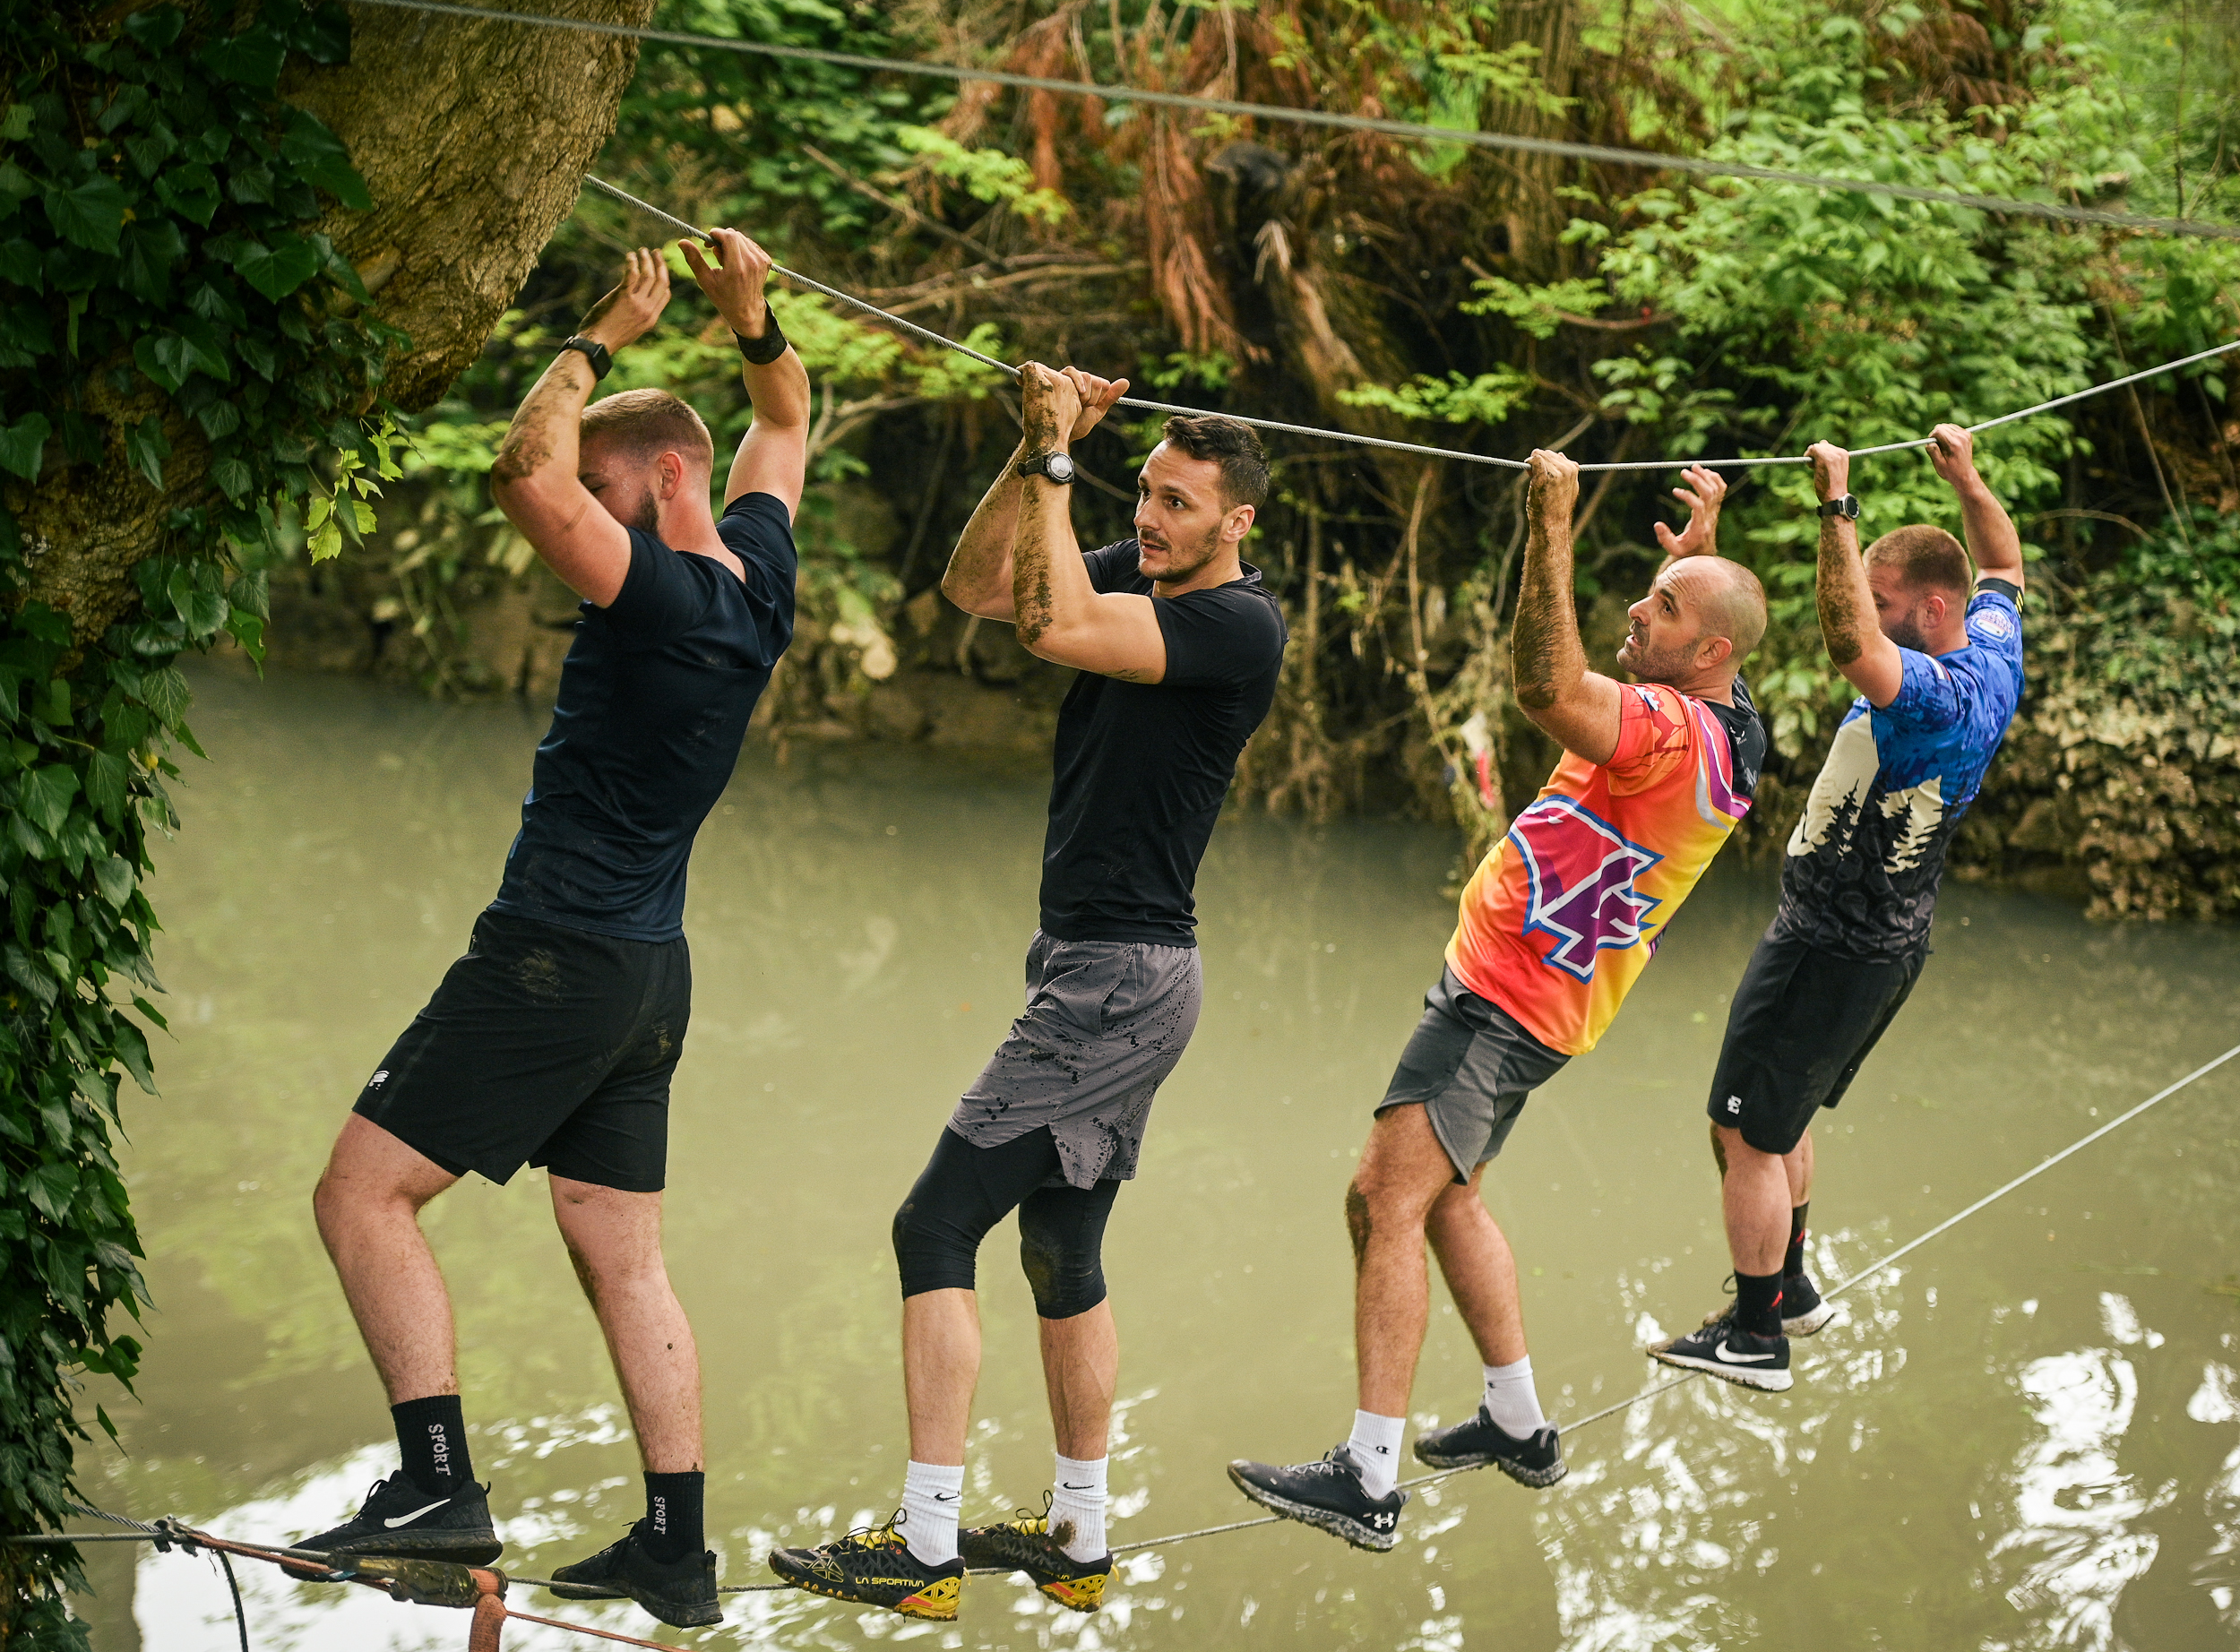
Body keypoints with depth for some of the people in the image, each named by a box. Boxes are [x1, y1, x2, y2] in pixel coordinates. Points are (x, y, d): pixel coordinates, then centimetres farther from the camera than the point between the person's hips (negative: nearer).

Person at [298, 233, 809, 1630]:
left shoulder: (664, 596, -17)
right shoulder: (760, 584, 7)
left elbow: (528, 475, -28)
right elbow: (788, 421, 24)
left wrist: (603, 339, -16)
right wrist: (752, 318, 9)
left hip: (556, 960, -9)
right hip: (648, 976, 9)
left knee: (364, 1193, -5)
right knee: (624, 1261, 11)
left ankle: (440, 1483, -13)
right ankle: (679, 1553, 12)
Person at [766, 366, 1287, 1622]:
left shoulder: (1240, 624, -16)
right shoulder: (1138, 575, 10)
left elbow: (1057, 624, -28)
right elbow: (978, 585, 6)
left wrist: (1054, 459, -21)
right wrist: (1044, 453, -5)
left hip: (1121, 981, -10)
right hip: (1091, 966, 10)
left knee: (938, 1227, -11)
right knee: (1063, 1249, 16)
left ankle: (925, 1550, -9)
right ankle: (1079, 1539, 25)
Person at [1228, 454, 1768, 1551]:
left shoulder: (1674, 730, -22)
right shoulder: (1725, 726, 9)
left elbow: (1549, 689, -39)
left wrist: (1552, 532, -36)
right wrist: (1701, 548, 31)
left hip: (1505, 999, -11)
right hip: (1521, 994, 11)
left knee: (1384, 1204, -15)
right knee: (1443, 1198, 22)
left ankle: (1368, 1482, -17)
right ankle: (1519, 1427, 31)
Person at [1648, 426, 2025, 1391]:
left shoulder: (1939, 694, -27)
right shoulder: (1995, 657, 1)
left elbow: (1849, 644, -47)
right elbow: (2003, 566, 23)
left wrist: (1838, 513, -45)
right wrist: (1966, 479, 23)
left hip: (1834, 946, -10)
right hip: (1891, 940, 10)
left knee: (1747, 1129, -3)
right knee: (1782, 1115, 25)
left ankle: (1756, 1338, 3)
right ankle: (1790, 1288, 38)